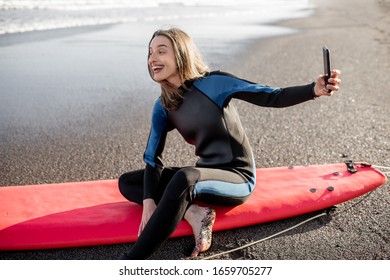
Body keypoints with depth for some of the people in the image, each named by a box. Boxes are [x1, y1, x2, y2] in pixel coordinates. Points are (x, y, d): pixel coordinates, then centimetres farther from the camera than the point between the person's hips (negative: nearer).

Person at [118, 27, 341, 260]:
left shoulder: (213, 83, -14)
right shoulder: (163, 107, 1)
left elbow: (273, 98, -19)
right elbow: (153, 159, -2)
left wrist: (314, 90, -37)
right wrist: (148, 202, -17)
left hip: (238, 179, -7)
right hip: (204, 176, 7)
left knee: (184, 178, -38)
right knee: (127, 182, 0)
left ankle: (130, 263, -33)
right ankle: (194, 213, -19)